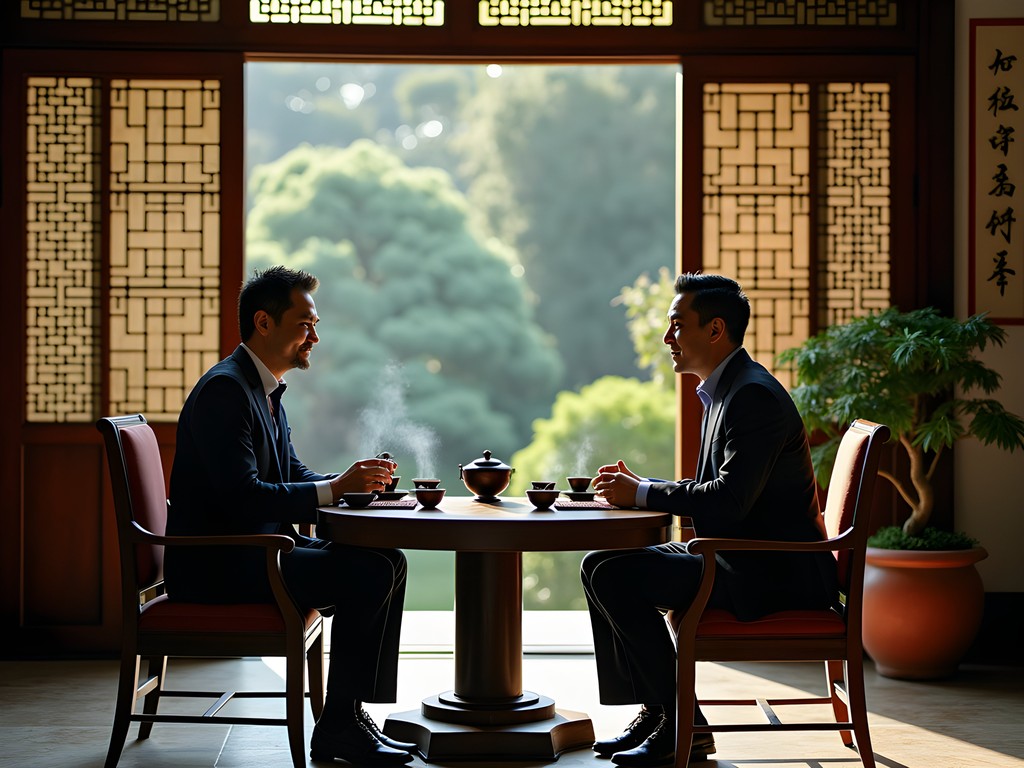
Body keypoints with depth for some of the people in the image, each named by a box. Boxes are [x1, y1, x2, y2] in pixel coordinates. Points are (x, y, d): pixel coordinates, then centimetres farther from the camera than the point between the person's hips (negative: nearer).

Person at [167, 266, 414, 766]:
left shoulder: (266, 390, 15)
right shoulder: (224, 390, -17)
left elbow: (291, 475, 18)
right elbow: (242, 498, -25)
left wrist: (356, 481, -2)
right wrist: (334, 488, -21)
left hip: (255, 550, 10)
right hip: (216, 565, -10)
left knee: (387, 561, 3)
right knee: (369, 573, -20)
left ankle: (355, 713, 4)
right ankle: (338, 727, -9)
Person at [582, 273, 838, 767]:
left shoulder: (755, 396, -18)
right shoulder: (722, 391, 15)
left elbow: (729, 500, -27)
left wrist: (641, 494, -16)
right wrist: (639, 486, 4)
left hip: (775, 572, -11)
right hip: (739, 557, 11)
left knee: (617, 575, -21)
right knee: (600, 566, 7)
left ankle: (683, 724, -10)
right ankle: (654, 709, 11)